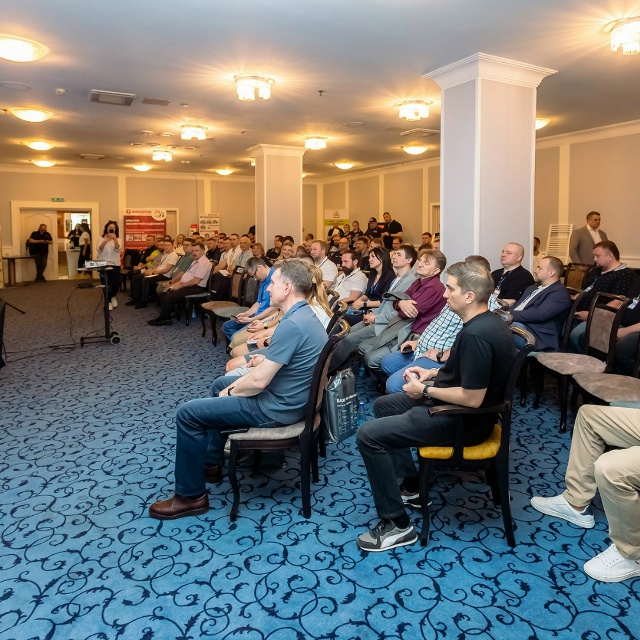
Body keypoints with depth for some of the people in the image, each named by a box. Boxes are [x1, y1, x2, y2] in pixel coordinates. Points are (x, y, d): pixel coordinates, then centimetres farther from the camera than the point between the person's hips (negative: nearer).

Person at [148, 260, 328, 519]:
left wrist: (231, 392, -6)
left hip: (276, 407, -10)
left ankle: (191, 495, 8)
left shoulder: (292, 325, -28)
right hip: (286, 396, 10)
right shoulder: (305, 314, 5)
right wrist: (235, 385, 5)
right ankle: (211, 462, 36)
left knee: (188, 414, -5)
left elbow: (259, 381, -27)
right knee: (220, 384, 29)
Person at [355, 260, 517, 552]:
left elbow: (472, 397, -29)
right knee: (383, 405, 21)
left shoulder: (476, 335, -28)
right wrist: (433, 372, 7)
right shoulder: (489, 321, 4)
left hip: (462, 420, -11)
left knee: (368, 435, -14)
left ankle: (397, 525, -6)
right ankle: (410, 483, 25)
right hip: (458, 407, 11)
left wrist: (425, 390, -17)